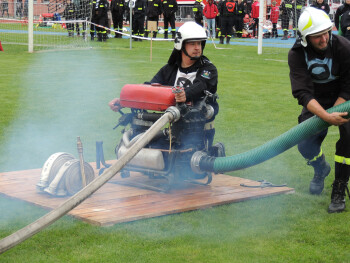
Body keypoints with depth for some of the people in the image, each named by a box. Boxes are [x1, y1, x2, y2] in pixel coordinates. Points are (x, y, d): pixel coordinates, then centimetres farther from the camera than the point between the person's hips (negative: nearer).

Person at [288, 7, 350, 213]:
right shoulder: (297, 54, -21)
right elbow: (302, 93, -28)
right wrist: (326, 116, -41)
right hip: (316, 102, 2)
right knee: (306, 146, -12)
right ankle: (321, 169, 27)